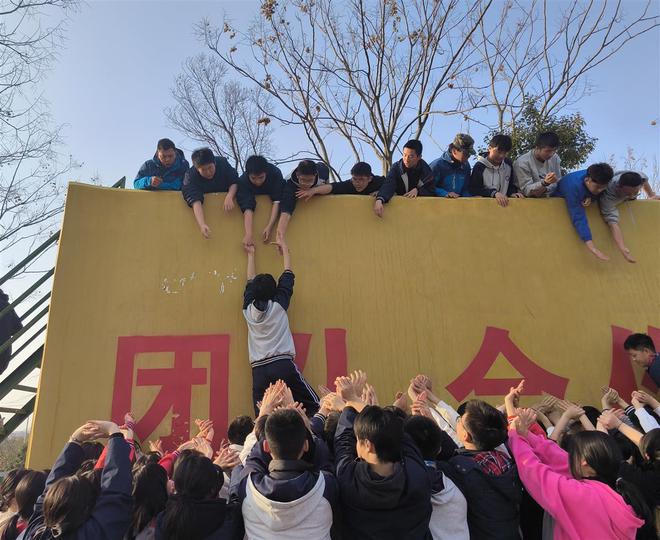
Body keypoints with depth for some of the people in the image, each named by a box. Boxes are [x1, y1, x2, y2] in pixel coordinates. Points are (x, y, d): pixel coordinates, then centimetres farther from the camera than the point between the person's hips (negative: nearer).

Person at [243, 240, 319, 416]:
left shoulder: (248, 310, 10)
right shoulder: (278, 306, 3)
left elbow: (250, 283, 26)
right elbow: (287, 277, 17)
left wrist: (251, 255, 38)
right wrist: (285, 251, 31)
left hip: (259, 371, 3)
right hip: (283, 364, -3)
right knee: (315, 407, 0)